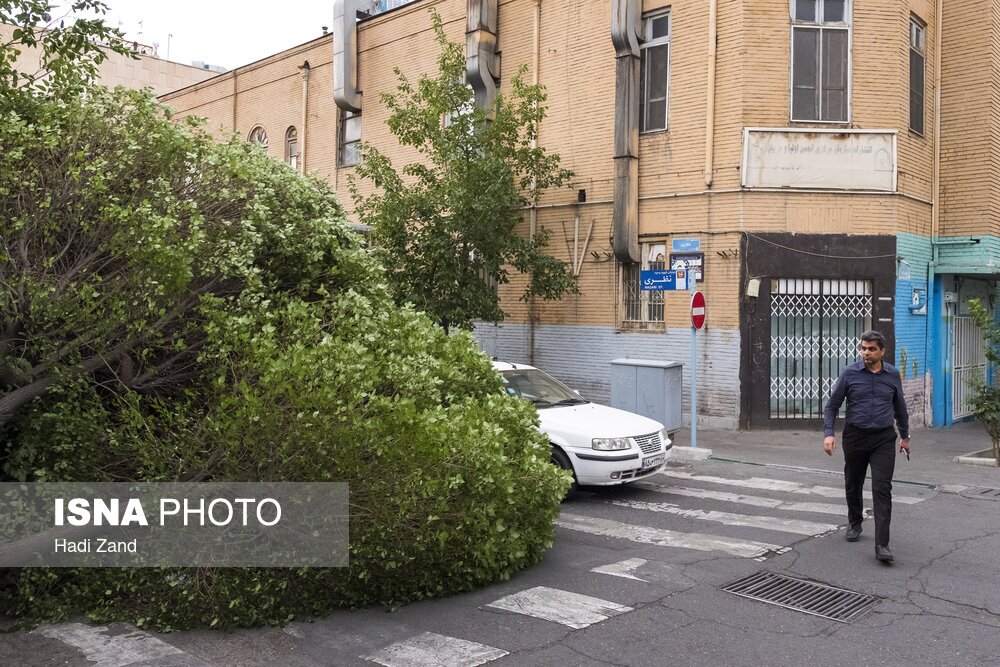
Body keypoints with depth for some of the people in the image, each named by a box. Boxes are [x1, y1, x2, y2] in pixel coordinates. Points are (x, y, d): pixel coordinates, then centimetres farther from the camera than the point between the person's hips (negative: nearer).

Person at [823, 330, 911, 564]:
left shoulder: (892, 374, 3)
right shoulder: (849, 373, -4)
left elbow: (899, 406, 17)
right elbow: (832, 405, -1)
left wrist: (905, 435, 23)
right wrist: (828, 433, -13)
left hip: (884, 439, 0)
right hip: (855, 437, 0)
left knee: (882, 489, -11)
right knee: (853, 485, 15)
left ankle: (882, 544, -13)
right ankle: (854, 523, 42)